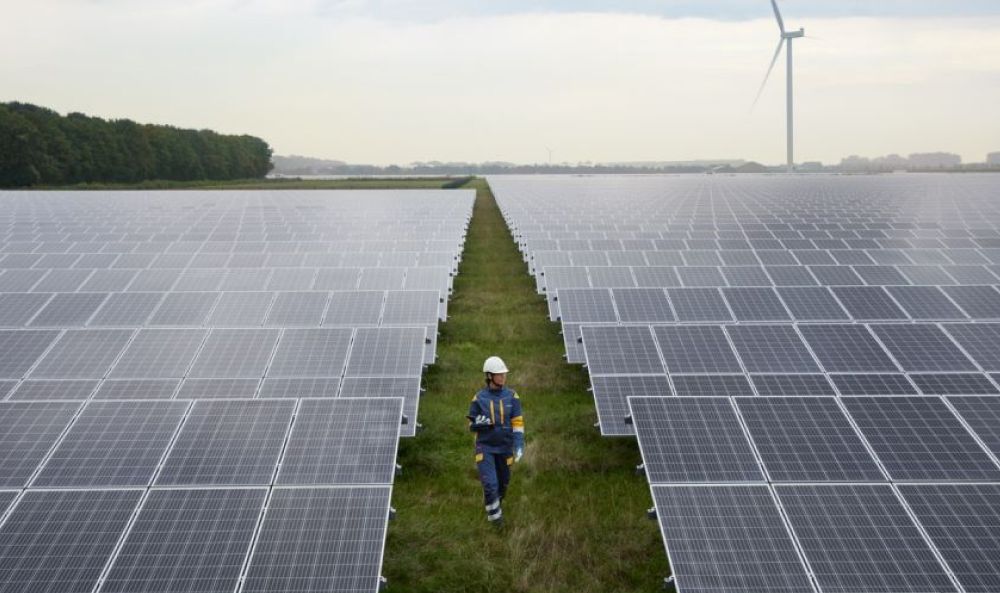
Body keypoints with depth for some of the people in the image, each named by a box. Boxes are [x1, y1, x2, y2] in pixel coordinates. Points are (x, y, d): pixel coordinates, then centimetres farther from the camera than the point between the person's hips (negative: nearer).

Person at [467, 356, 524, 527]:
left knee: (502, 482, 17)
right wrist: (480, 422, -26)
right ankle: (494, 514, 9)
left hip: (504, 447, 2)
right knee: (490, 483, -14)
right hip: (485, 447, -2)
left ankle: (493, 503, 47)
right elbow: (472, 425, -2)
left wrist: (519, 446, -19)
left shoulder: (511, 396, -7)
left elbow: (518, 423, -8)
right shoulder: (479, 398, -9)